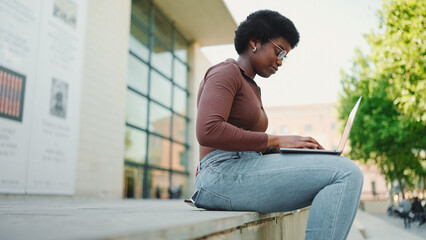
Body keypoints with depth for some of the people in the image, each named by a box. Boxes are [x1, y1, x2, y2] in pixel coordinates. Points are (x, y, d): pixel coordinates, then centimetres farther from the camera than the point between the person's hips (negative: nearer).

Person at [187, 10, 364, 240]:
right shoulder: (225, 72, -2)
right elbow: (208, 132, -20)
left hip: (244, 169, 10)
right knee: (346, 173, -19)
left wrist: (289, 146, 3)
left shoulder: (252, 88, 26)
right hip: (224, 173, -9)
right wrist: (276, 140, -16)